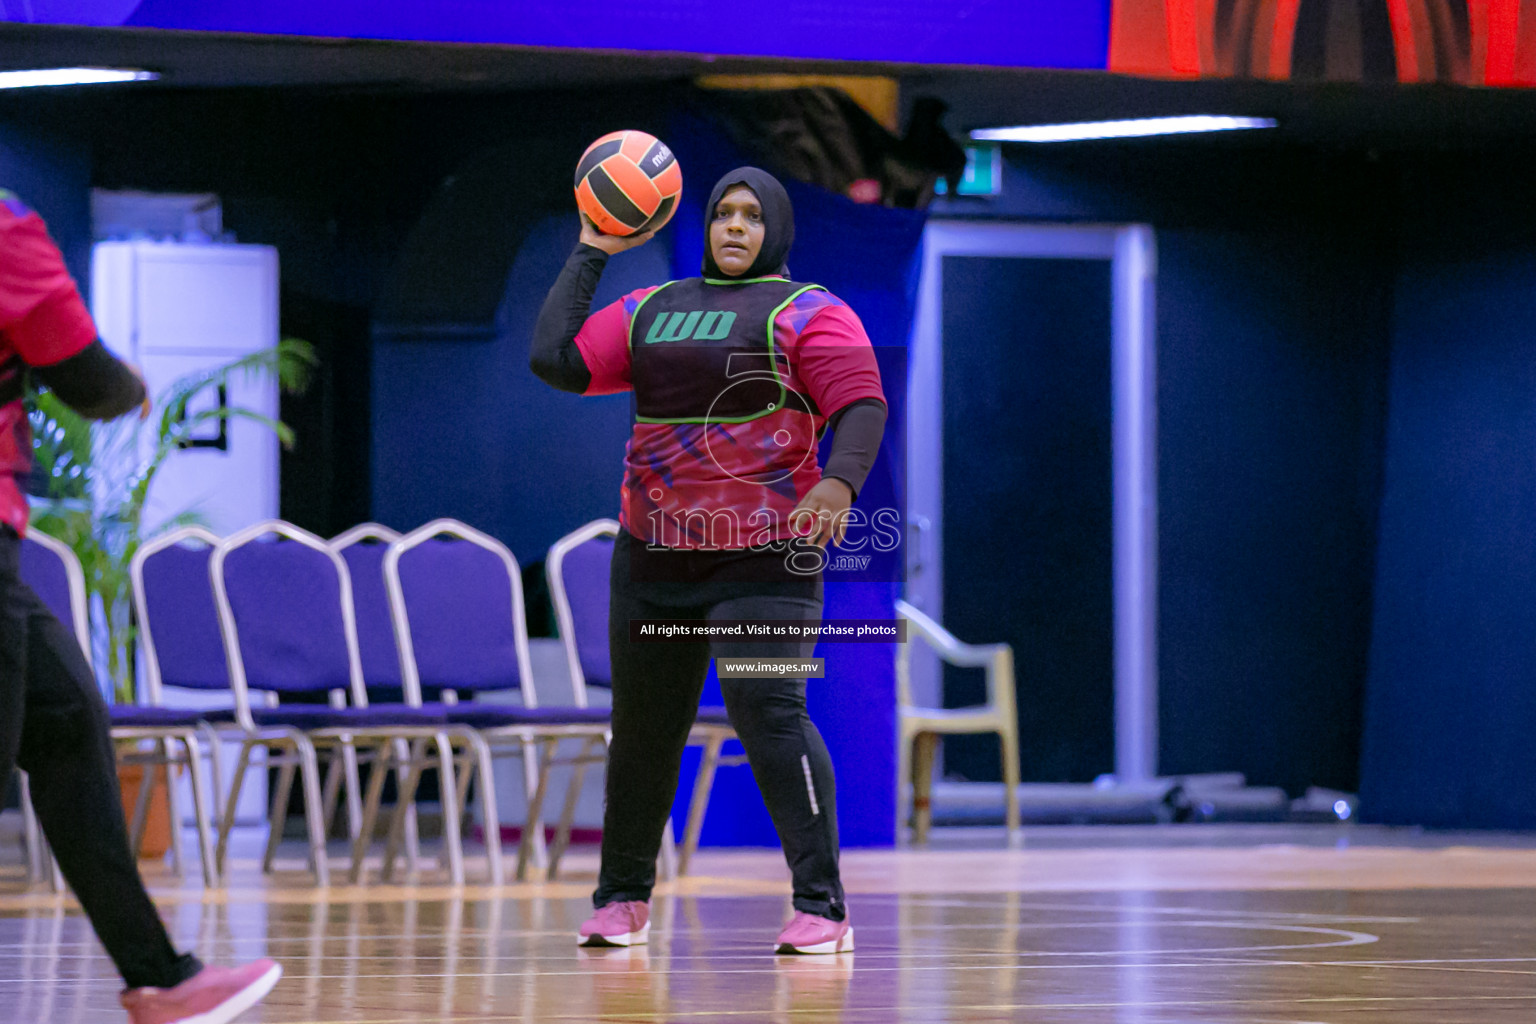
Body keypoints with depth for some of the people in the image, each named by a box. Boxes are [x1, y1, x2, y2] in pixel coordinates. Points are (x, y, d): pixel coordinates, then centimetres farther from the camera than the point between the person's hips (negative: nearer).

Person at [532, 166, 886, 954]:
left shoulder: (807, 313, -1)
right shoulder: (649, 311, 15)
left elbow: (863, 406, -13)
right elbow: (554, 359, 8)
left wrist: (840, 481, -32)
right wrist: (590, 253, 11)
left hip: (763, 557, -6)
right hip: (655, 556, 6)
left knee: (769, 711, -20)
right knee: (642, 726, 11)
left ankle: (823, 910, -20)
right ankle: (622, 901, 27)